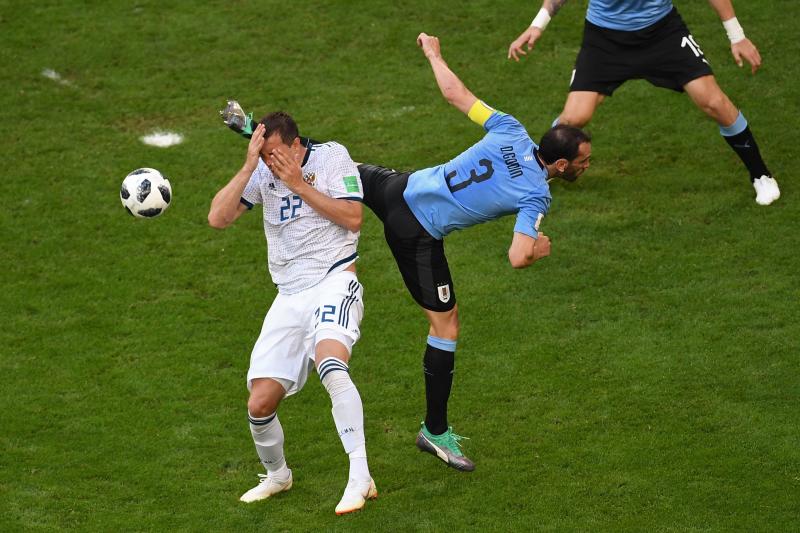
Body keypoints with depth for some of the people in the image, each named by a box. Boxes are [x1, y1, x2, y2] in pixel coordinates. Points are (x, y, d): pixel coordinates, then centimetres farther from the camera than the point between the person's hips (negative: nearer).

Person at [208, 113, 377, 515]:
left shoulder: (331, 156, -1)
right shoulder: (262, 173, 8)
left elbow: (352, 217, -10)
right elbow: (218, 218, -3)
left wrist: (298, 184, -13)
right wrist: (248, 168, -13)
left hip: (333, 283, -5)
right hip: (289, 297, 5)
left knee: (329, 364, -35)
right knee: (260, 403, -3)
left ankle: (360, 477, -34)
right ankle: (276, 475, 28)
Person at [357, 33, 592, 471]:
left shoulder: (509, 131, -6)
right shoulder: (536, 198, -20)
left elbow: (455, 93, 1)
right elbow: (518, 258, -30)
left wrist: (433, 52, 20)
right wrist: (540, 250, -5)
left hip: (401, 188, 6)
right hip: (419, 234, -6)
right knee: (445, 325, 4)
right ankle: (435, 431, 12)